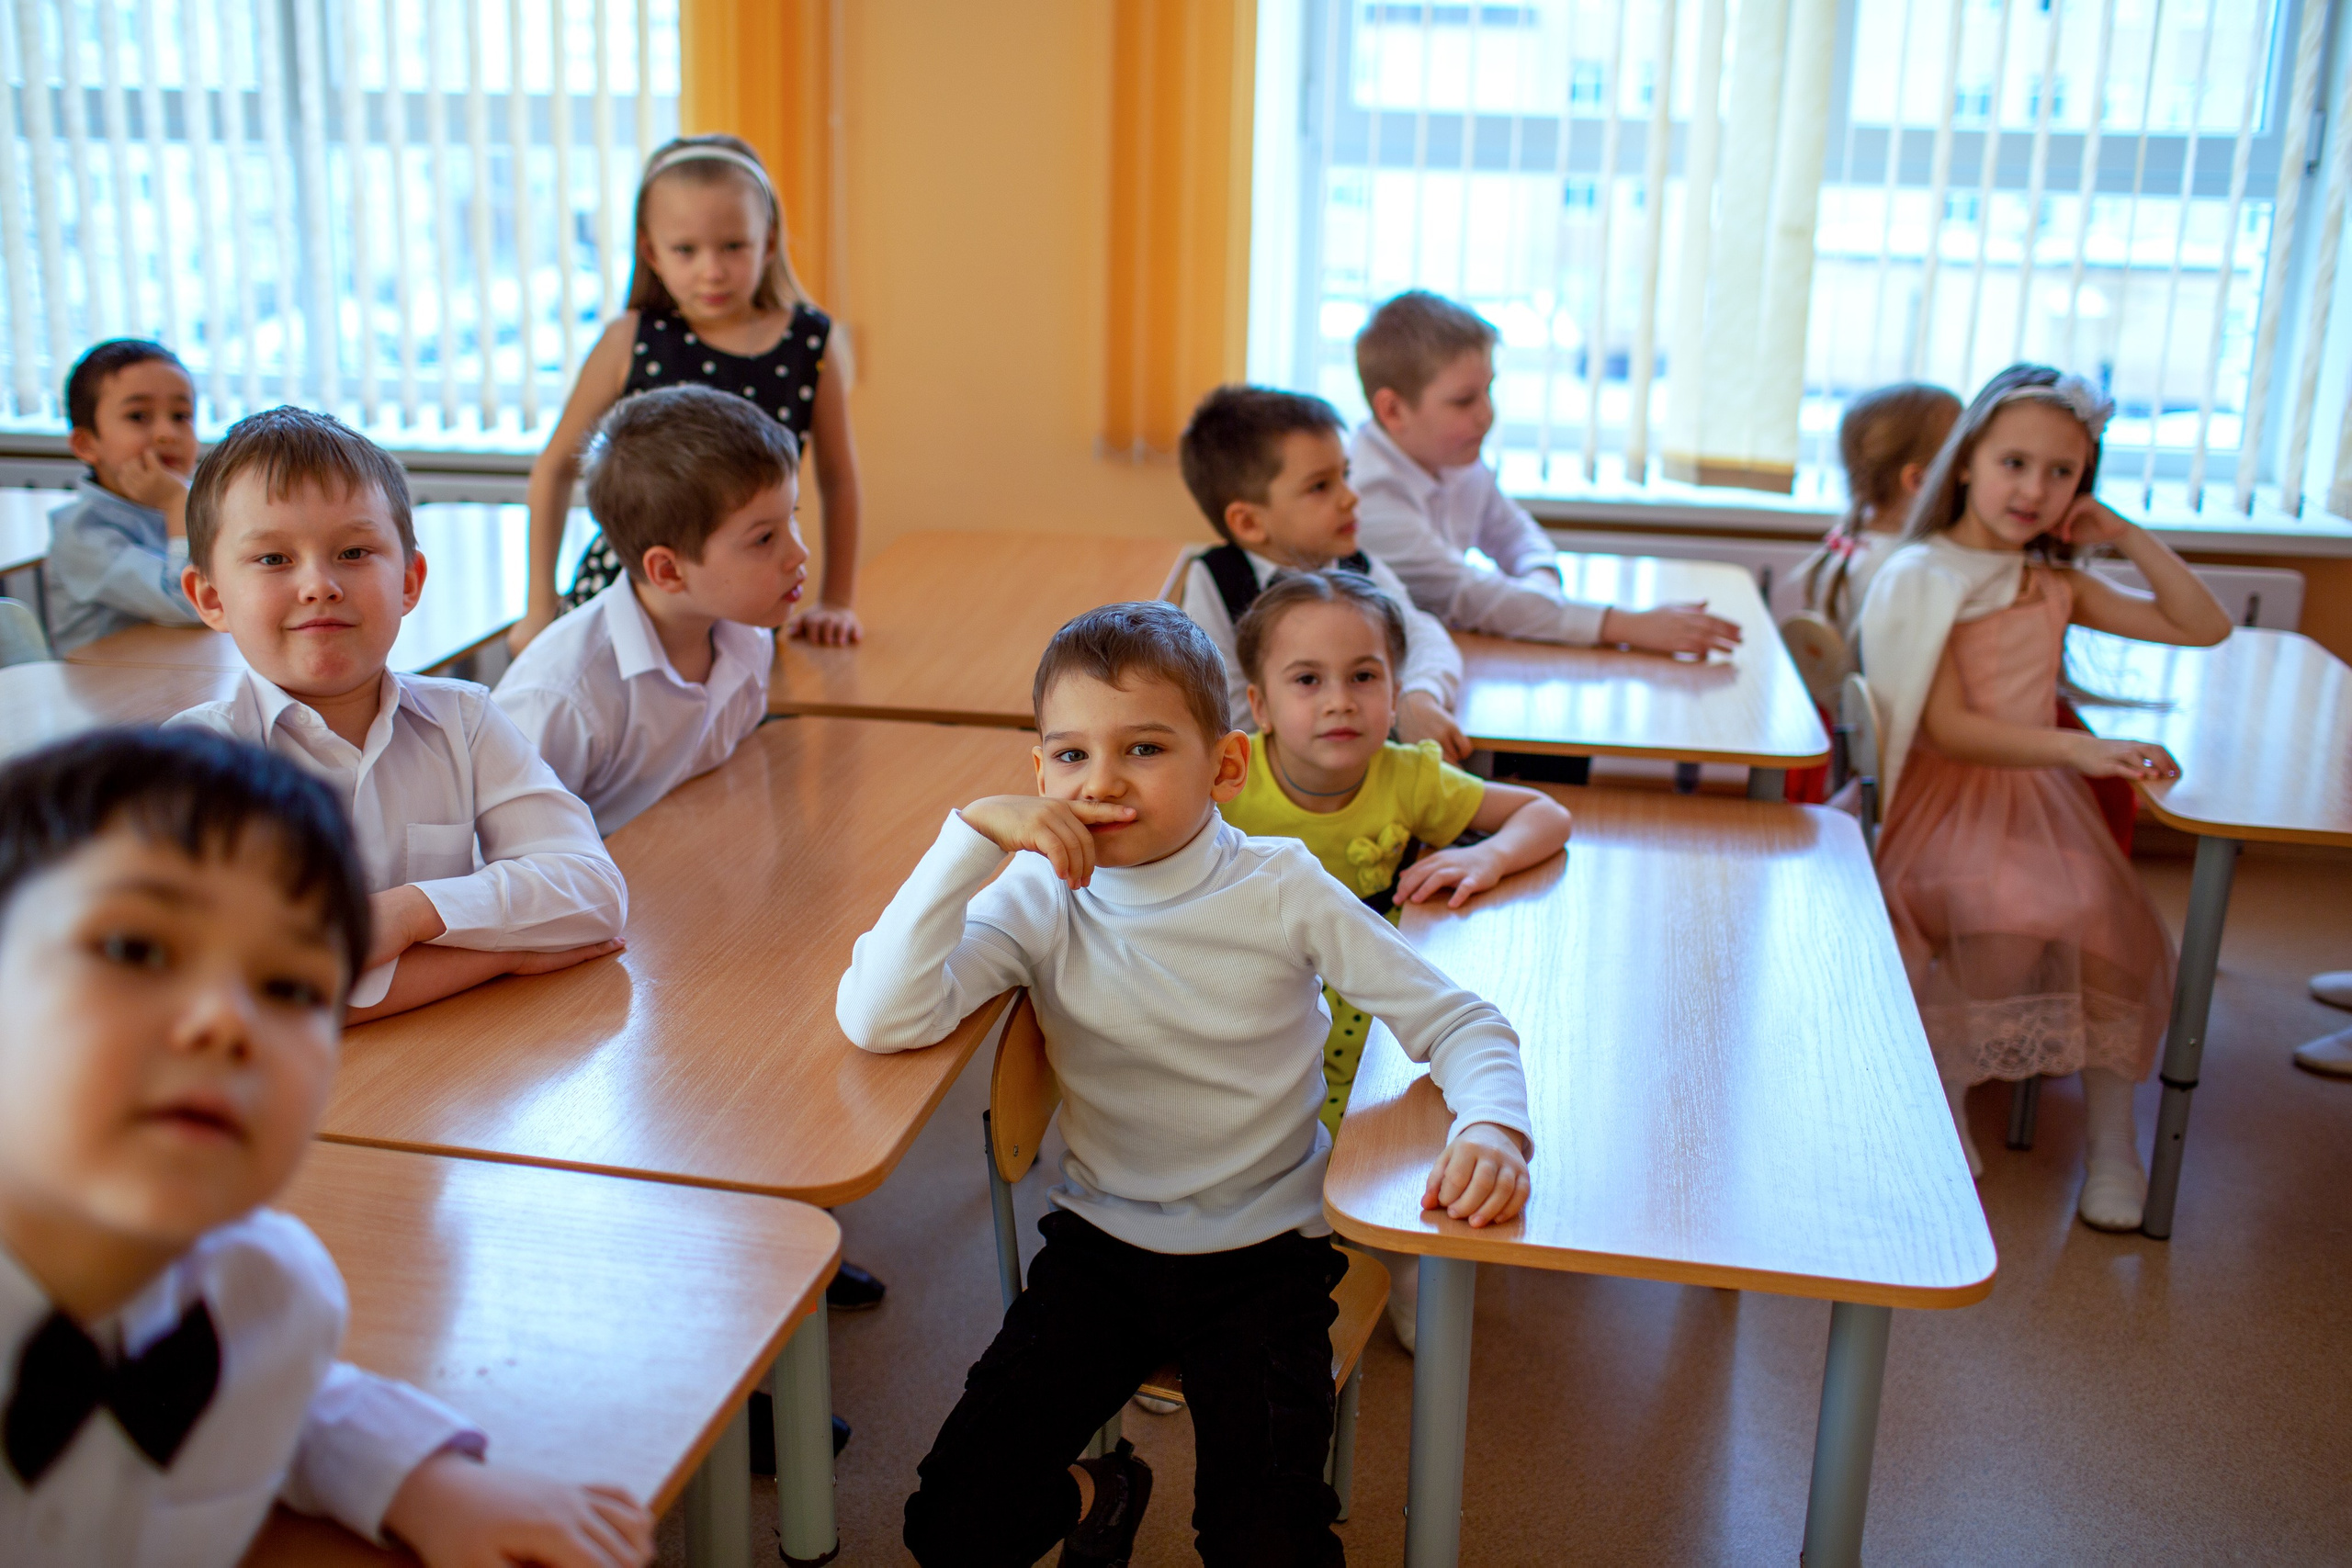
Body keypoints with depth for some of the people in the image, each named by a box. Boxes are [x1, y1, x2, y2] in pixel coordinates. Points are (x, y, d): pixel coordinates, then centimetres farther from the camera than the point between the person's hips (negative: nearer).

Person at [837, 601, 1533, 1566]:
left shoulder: (1281, 893, -13)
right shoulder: (1040, 901, -11)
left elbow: (1456, 1023, -9)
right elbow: (879, 1020, -26)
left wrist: (1494, 1126, -30)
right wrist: (974, 834, -29)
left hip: (1263, 1257, -1)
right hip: (1100, 1242, 2)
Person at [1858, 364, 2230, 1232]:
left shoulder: (2059, 585, 13)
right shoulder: (1921, 578, -4)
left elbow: (2204, 627, 16)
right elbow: (1947, 728, -13)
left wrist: (2128, 537, 5)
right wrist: (2074, 748, -26)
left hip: (2041, 798, 5)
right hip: (1948, 803, -5)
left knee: (2105, 923, -23)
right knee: (2022, 916, -33)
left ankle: (2112, 1134, -7)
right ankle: (1943, 1092, -9)